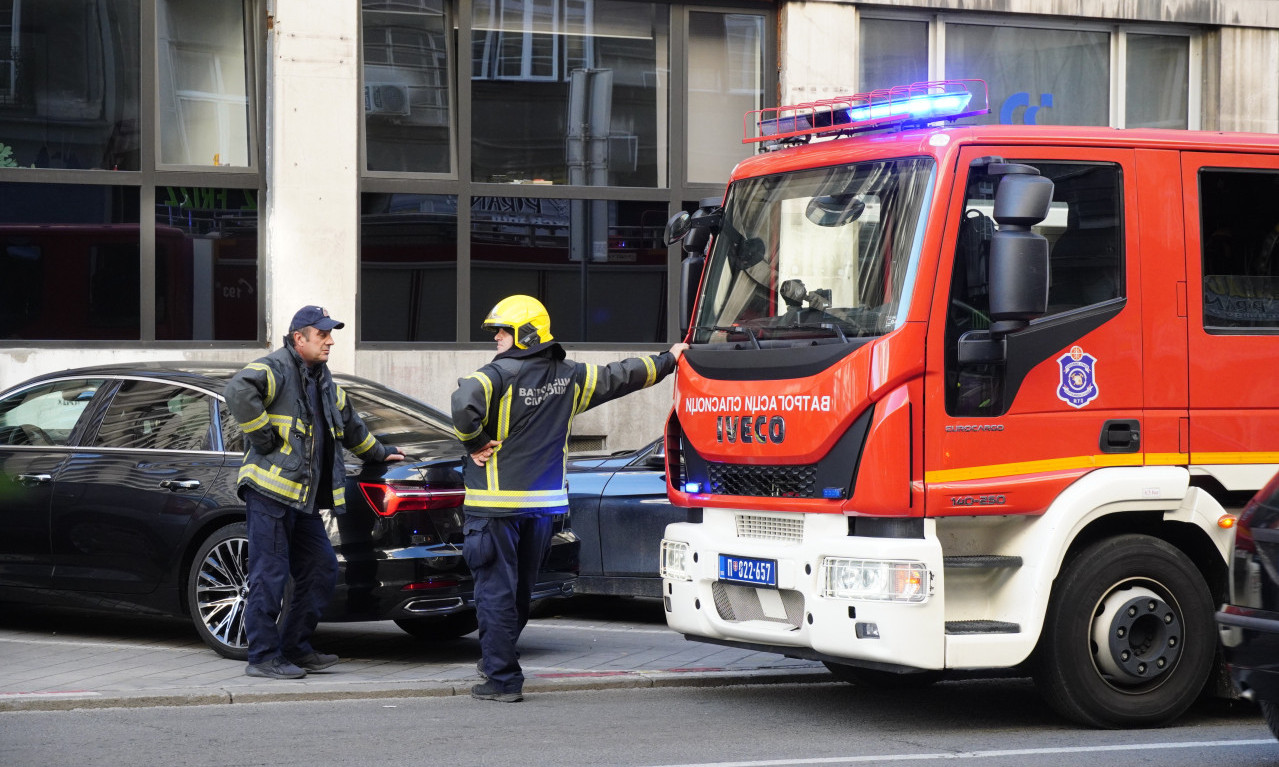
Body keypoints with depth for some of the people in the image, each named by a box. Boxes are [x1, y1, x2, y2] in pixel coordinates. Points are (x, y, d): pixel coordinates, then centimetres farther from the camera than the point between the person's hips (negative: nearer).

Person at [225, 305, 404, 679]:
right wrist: (262, 435, -22)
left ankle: (295, 648, 19)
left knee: (321, 571, 10)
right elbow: (239, 392, -29)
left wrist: (378, 452, 43)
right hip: (270, 490, -9)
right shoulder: (277, 367, -9)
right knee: (270, 575, -6)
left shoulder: (321, 378, 20)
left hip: (303, 495, 9)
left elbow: (348, 422, 36)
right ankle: (263, 657, -1)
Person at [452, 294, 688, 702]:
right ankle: (497, 659, 32)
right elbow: (621, 376, 19)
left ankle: (503, 679, -1)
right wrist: (668, 360, 34)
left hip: (496, 504, -6)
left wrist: (474, 443, -13)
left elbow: (465, 404, -32)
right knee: (520, 588, 18)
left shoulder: (499, 374, -13)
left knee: (495, 591, -1)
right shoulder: (570, 377, 7)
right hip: (543, 503, 6)